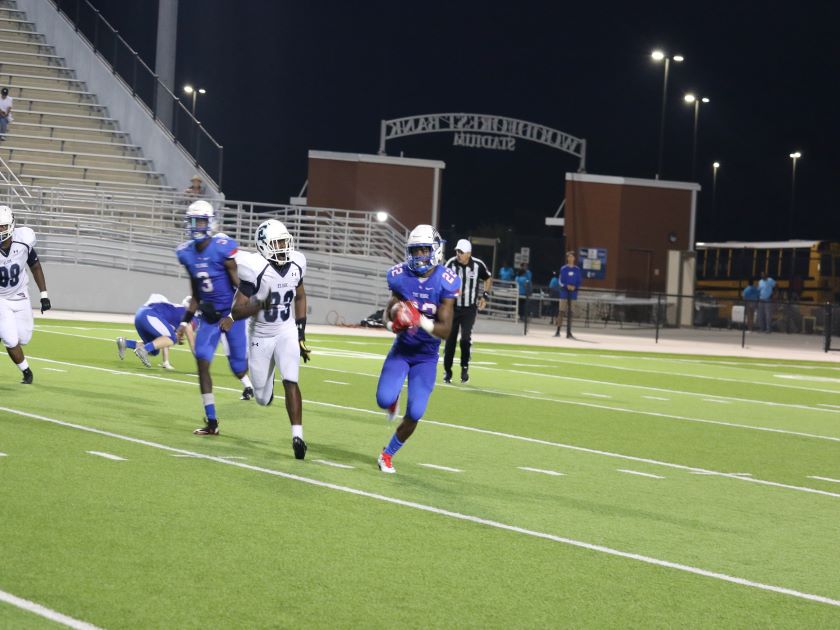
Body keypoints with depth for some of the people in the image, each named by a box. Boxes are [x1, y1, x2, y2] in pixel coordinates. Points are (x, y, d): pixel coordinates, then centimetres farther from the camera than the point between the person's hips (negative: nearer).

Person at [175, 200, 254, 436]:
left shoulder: (223, 248, -18)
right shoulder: (186, 253, 2)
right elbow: (196, 295, 12)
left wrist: (232, 316, -23)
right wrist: (185, 322, 6)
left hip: (231, 312, -5)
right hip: (208, 315, 5)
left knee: (238, 365, 1)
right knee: (202, 359, -11)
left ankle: (248, 382, 45)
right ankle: (211, 422, -6)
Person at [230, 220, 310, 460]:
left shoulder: (296, 265, -7)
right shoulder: (256, 269, -22)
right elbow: (236, 312, -20)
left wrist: (301, 335, 9)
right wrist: (260, 305, -38)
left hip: (286, 331, 2)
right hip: (262, 335, -2)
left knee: (290, 382, -20)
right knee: (263, 399, 10)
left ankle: (297, 435, -18)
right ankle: (266, 383, 48)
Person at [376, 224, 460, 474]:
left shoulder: (445, 282, -17)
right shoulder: (400, 276, -9)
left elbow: (445, 331, -17)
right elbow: (388, 312, 3)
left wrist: (421, 321, -34)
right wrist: (392, 324, -21)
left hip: (426, 356, -1)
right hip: (401, 349, 1)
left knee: (414, 413, -8)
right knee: (384, 400, -19)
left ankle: (388, 454, 16)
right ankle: (392, 399, 21)